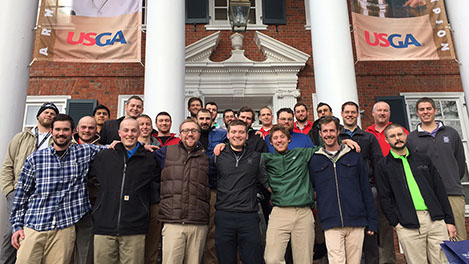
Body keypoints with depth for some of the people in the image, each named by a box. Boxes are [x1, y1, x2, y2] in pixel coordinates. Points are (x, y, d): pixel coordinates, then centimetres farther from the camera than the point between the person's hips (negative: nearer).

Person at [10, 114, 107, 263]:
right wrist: (17, 225, 6)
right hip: (33, 228, 1)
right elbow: (22, 193, 8)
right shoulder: (34, 159, 4)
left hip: (65, 228, 0)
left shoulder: (84, 152, 4)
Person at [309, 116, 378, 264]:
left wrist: (372, 221, 5)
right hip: (331, 224, -1)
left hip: (357, 223, 1)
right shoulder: (314, 160, 6)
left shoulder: (354, 156, 7)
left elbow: (366, 190, 8)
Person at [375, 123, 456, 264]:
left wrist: (449, 220, 8)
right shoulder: (383, 166, 5)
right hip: (408, 225, -3)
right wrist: (396, 223, -8)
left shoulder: (423, 159, 15)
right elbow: (384, 198, 0)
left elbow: (440, 190, 14)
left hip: (436, 220, 3)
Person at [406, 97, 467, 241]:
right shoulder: (411, 139, 7)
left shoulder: (451, 133, 14)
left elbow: (461, 162, 17)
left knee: (459, 237, 2)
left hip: (454, 193, 2)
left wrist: (452, 182, 13)